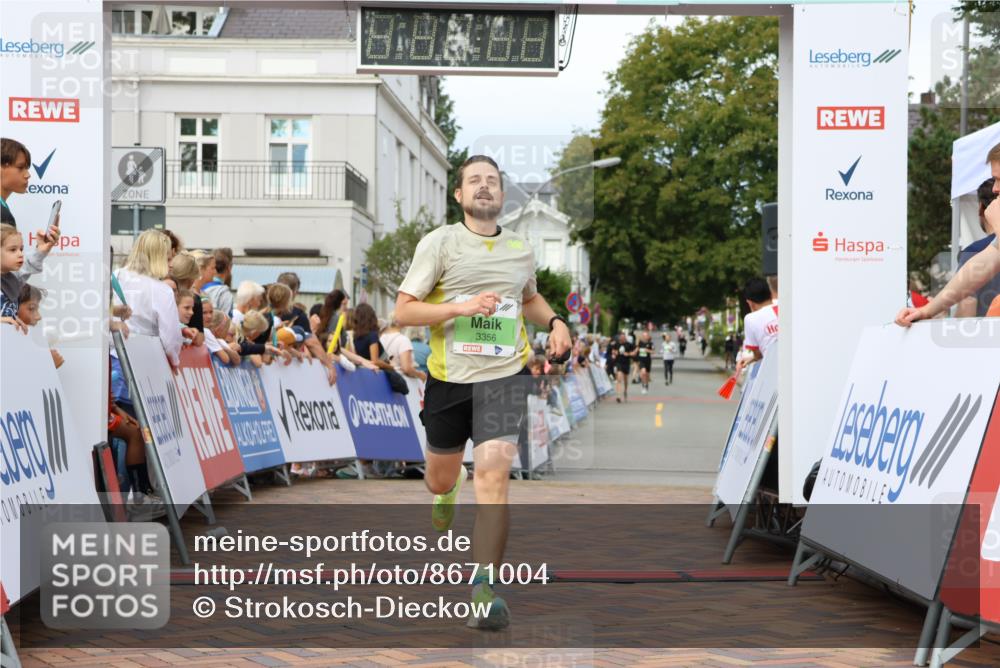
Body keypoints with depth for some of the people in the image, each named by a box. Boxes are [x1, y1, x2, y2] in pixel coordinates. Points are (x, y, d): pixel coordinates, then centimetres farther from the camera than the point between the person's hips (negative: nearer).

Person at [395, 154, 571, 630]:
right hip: (449, 378, -1)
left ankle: (484, 586, -12)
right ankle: (445, 493, 55)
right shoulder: (439, 242, -4)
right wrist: (462, 307, -21)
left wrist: (554, 322, 8)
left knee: (493, 473, -16)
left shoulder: (521, 248, 8)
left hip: (504, 377, 1)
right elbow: (403, 310, -9)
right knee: (441, 476, 15)